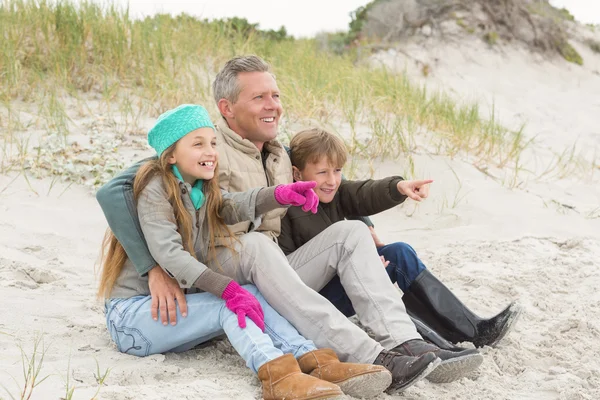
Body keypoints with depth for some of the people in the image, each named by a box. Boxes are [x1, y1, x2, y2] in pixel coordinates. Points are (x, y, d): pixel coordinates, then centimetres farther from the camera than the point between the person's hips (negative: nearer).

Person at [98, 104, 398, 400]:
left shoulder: (203, 192, 12)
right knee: (231, 304, -26)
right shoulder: (155, 188, -11)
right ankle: (276, 375, -49)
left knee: (250, 296, -16)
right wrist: (226, 289, -36)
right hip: (132, 312, -7)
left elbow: (233, 206, -11)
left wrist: (279, 194, -31)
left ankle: (316, 362, -34)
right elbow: (168, 253, -25)